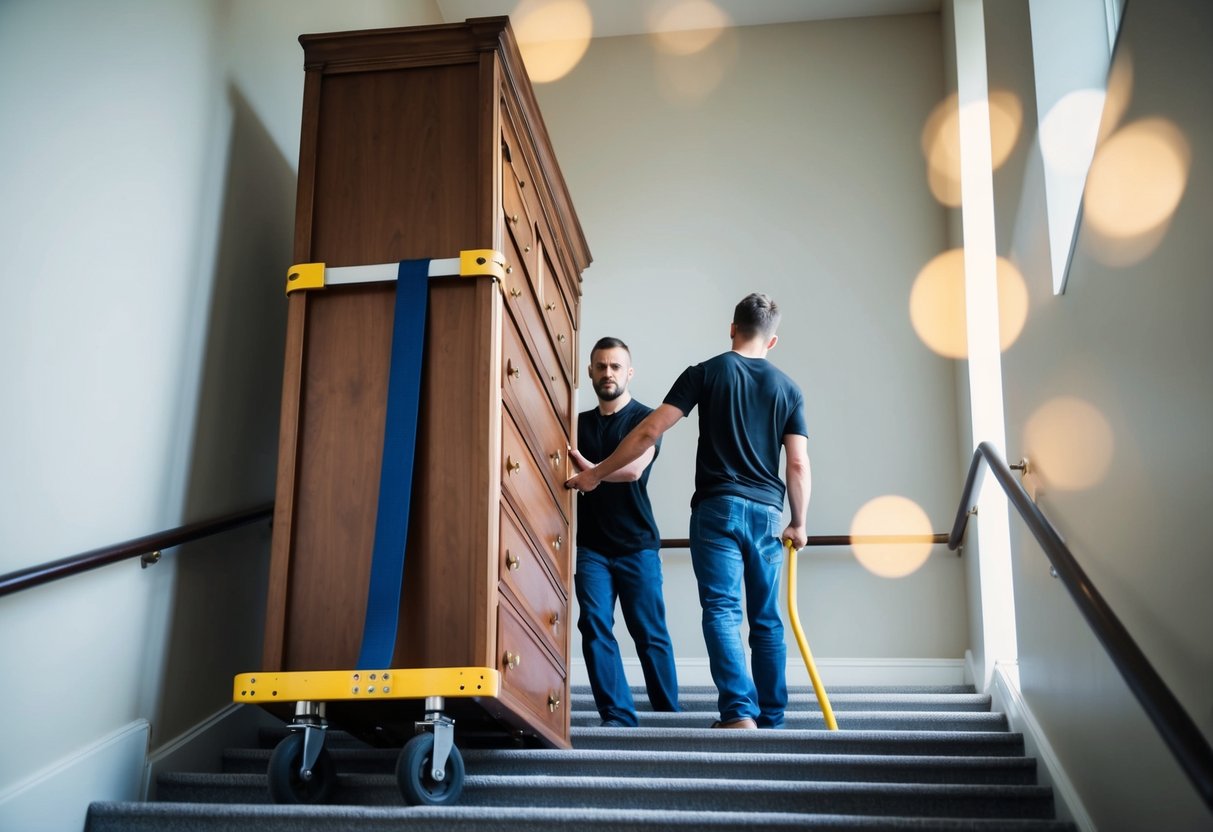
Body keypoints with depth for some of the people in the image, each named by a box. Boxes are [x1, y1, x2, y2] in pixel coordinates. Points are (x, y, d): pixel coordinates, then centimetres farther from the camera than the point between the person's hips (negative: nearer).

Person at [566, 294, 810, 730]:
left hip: (717, 508, -3)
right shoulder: (788, 388, 9)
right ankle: (771, 720, 14)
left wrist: (596, 473, 3)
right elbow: (798, 464, 3)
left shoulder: (706, 373, 2)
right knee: (766, 621, 10)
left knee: (721, 610, -6)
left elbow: (650, 431, -4)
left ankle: (738, 712, -19)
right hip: (767, 514, 3)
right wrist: (798, 523, 15)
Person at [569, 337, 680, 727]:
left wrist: (586, 470, -15)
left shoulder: (645, 418, 1)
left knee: (650, 633, 0)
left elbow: (633, 469, -15)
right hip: (591, 545, 3)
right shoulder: (579, 423, 14)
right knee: (595, 627, -7)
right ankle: (618, 717, -3)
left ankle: (669, 717, 11)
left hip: (637, 544, -3)